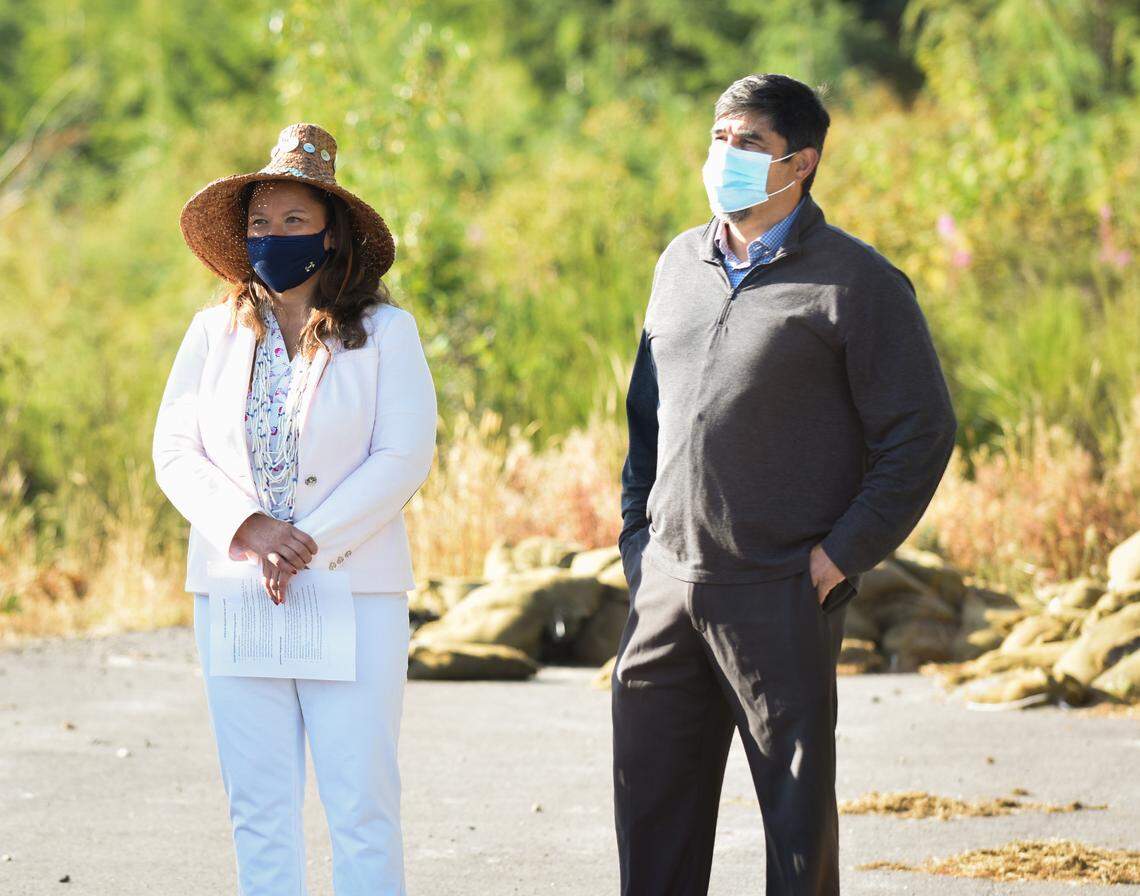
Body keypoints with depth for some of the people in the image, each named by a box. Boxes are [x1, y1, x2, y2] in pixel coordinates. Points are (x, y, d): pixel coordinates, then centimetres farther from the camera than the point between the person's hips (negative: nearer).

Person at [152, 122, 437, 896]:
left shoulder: (385, 333, 2)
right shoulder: (214, 333, 11)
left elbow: (405, 458, -5)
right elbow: (175, 452, 6)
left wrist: (308, 546, -13)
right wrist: (246, 530, -12)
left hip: (352, 591, -3)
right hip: (233, 592, 3)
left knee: (362, 798, -6)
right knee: (259, 802, 3)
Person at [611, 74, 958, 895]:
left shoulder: (856, 283, -6)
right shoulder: (682, 265, 14)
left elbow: (922, 433, -7)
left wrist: (844, 556, -12)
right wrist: (637, 537, 13)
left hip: (782, 595, -6)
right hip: (667, 586, 6)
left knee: (799, 808, 1)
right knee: (651, 797, 8)